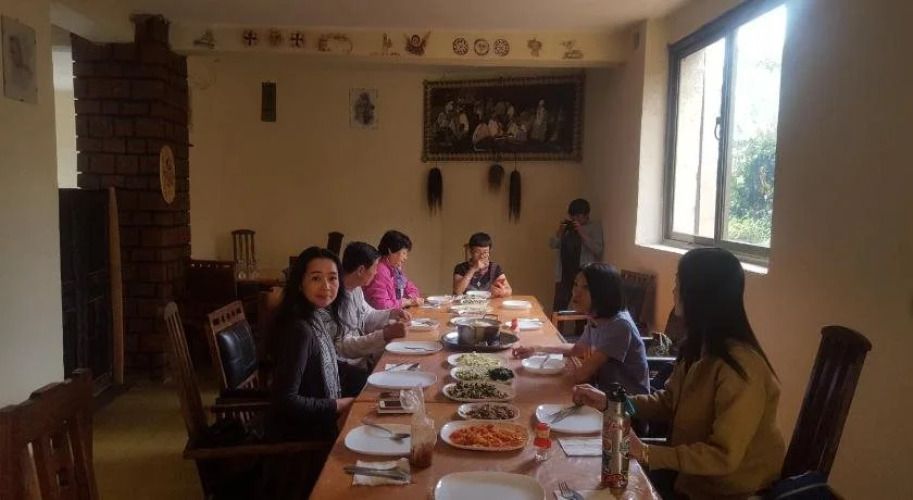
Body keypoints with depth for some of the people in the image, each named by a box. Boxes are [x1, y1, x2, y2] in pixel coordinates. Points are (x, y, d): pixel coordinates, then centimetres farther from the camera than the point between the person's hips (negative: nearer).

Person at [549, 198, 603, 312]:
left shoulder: (595, 228, 1)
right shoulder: (566, 226, 14)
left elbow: (598, 250, -11)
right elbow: (552, 245, 10)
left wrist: (582, 233, -17)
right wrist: (559, 231, -6)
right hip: (564, 274, 4)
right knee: (558, 309, 2)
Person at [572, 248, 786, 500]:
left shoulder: (740, 369, -30)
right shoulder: (697, 347, -2)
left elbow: (723, 457, -28)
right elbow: (668, 402, 7)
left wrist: (646, 454, -28)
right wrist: (609, 401, -2)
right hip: (692, 467, 7)